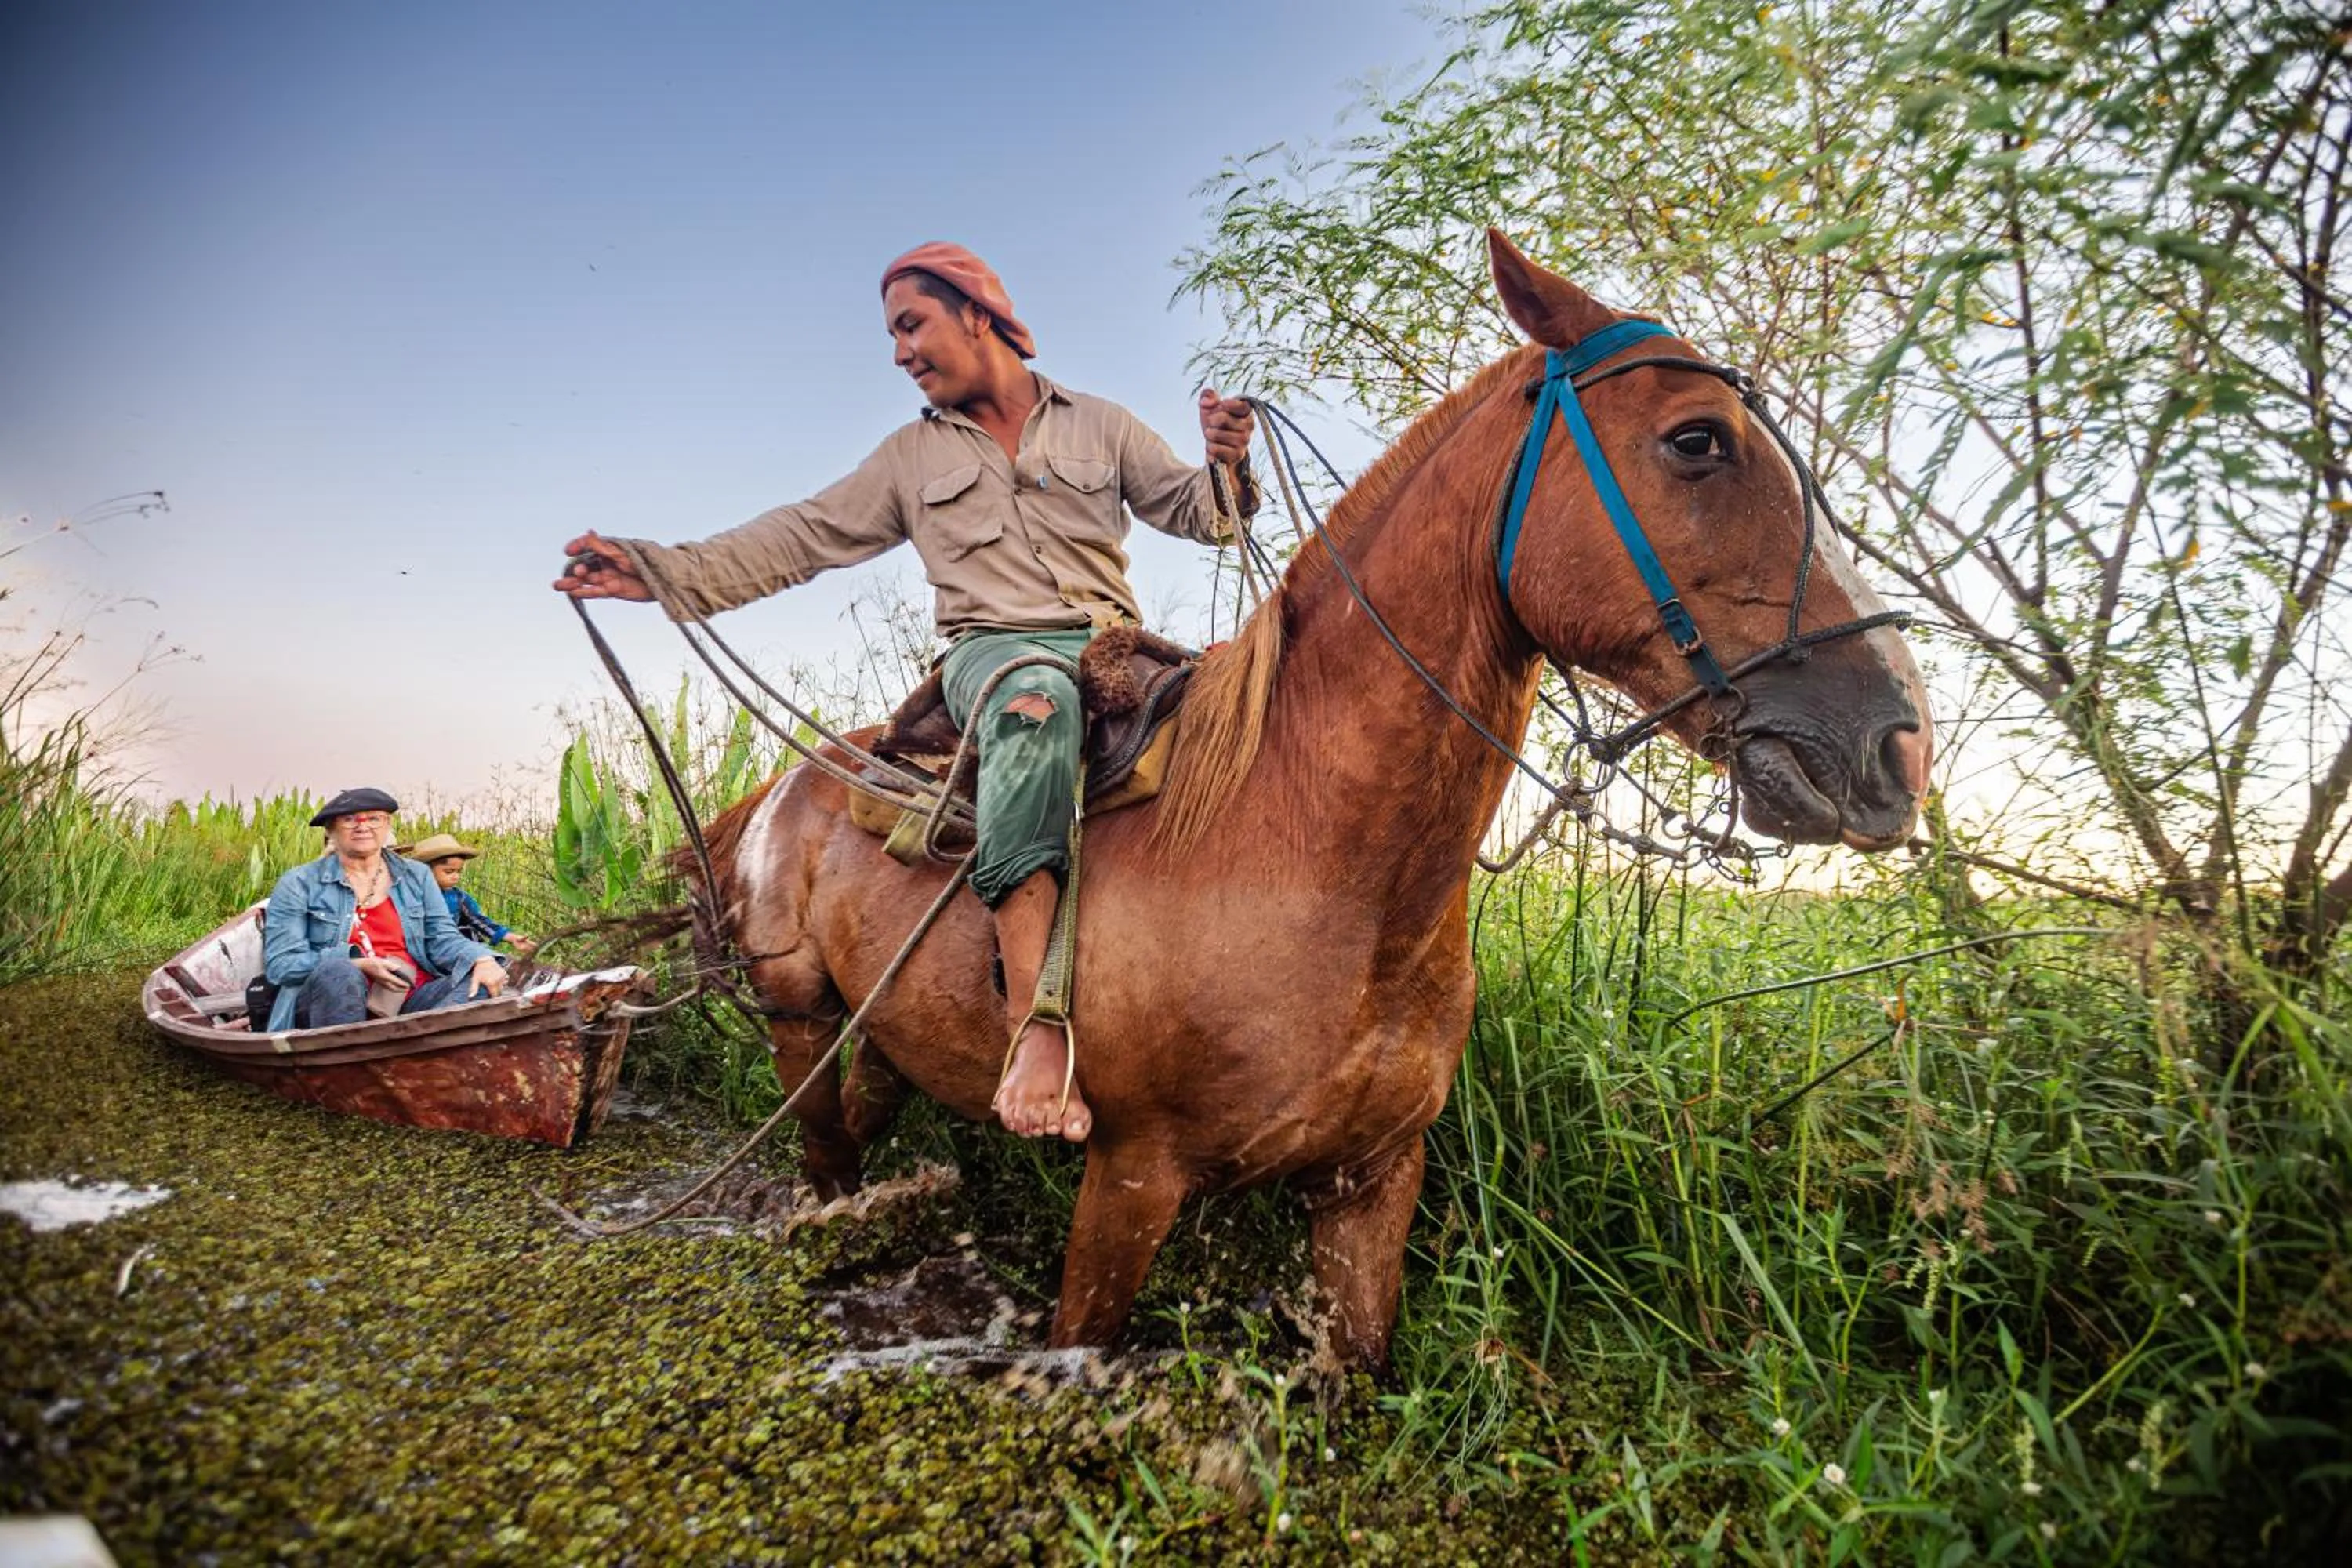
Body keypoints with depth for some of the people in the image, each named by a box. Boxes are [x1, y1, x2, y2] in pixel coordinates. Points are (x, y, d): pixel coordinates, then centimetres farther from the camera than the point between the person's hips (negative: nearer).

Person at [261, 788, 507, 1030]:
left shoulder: (417, 876, 17)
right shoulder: (299, 884, 8)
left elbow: (443, 939, 9)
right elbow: (278, 964, 0)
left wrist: (482, 960, -15)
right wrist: (358, 965, -16)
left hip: (410, 1001, 3)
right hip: (335, 1003, -3)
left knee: (483, 984, -25)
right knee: (338, 973, -36)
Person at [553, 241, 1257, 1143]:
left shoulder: (1100, 425, 20)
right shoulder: (913, 456, 21)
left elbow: (1192, 513, 14)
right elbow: (806, 536, 16)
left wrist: (1226, 467, -9)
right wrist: (663, 571, 7)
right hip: (993, 650, -2)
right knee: (1035, 700, -41)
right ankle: (1035, 1025, -51)